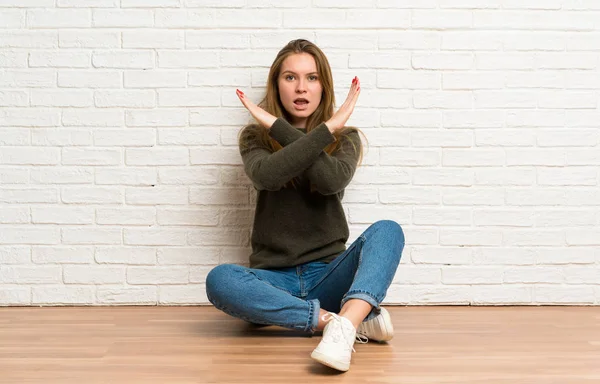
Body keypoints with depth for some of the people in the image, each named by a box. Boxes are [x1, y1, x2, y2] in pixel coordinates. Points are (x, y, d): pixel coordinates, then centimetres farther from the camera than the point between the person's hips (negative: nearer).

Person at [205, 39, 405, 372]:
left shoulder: (345, 137, 8)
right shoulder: (256, 137, 6)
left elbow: (333, 180, -16)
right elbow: (266, 176, -18)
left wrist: (278, 127, -15)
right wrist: (327, 128, -16)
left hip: (329, 275, 1)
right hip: (275, 281, 0)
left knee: (387, 230, -25)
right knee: (219, 279, -31)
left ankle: (344, 323, -49)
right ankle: (345, 319, -33)